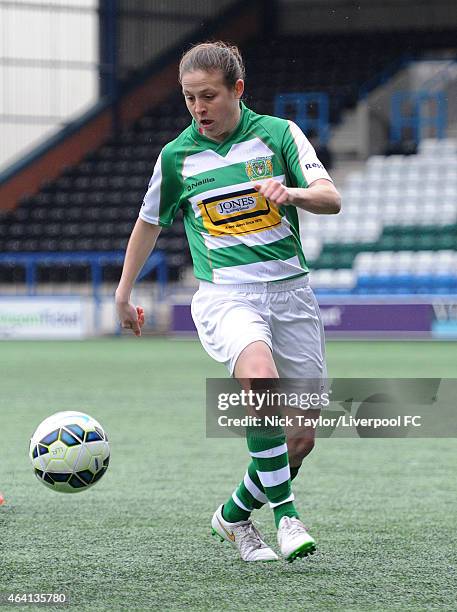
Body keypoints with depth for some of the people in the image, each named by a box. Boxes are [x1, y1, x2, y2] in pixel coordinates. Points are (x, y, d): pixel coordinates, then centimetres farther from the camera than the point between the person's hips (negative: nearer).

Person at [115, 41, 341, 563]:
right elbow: (149, 223, 21)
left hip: (290, 292, 2)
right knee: (260, 378, -35)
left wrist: (293, 192, -27)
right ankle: (286, 513, -27)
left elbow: (330, 199, -6)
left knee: (301, 438, 1)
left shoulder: (278, 134, 3)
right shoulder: (176, 155, 5)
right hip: (225, 295, -2)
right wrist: (123, 294, 28)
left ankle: (234, 516, 26)